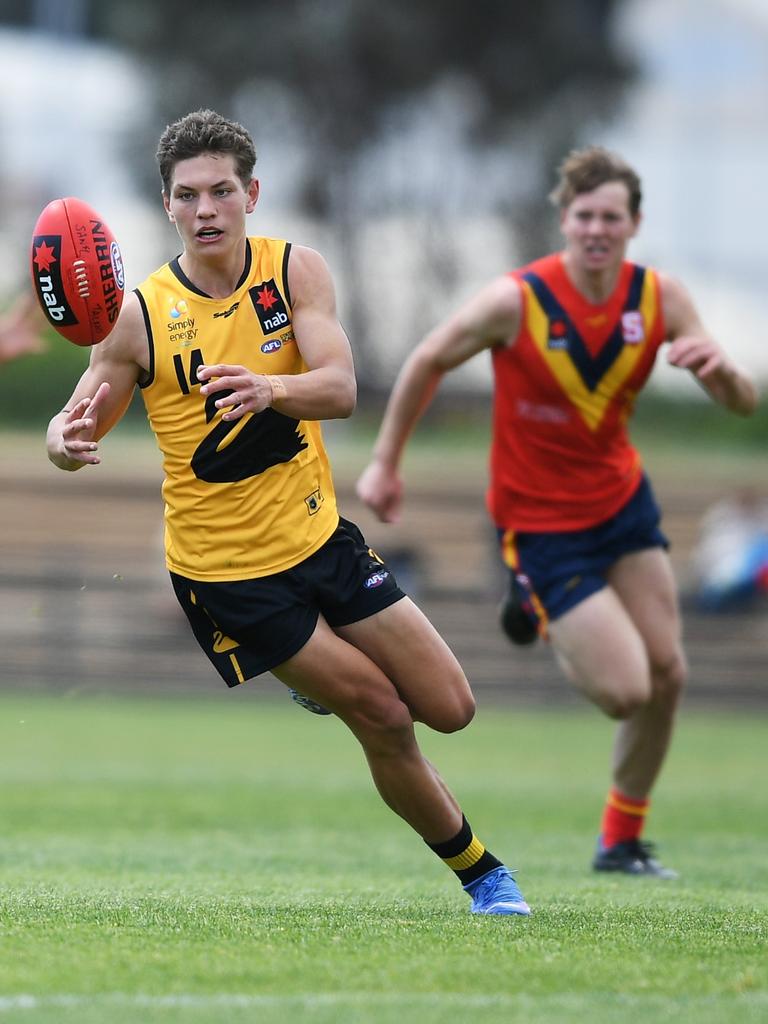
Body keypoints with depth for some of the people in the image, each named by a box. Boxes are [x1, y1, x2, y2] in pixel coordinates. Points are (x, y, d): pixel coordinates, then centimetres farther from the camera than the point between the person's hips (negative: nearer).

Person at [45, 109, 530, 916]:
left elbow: (339, 388, -21)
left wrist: (268, 388, -43)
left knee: (449, 709, 3)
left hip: (318, 537, 3)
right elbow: (80, 425, -5)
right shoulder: (140, 314, -12)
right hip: (223, 571, -3)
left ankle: (326, 678, 34)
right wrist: (66, 443, -30)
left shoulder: (296, 271, -6)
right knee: (384, 716, -8)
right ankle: (475, 866, 15)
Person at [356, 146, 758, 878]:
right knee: (625, 691, -11)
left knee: (666, 673, 1)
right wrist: (385, 462, -2)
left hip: (622, 497, 5)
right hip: (542, 522, -5)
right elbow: (427, 362, -7)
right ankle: (541, 618, 23)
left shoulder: (660, 298, -10)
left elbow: (742, 404, -7)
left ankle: (622, 840, 22)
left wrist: (718, 365, -31)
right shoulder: (515, 301, -23)